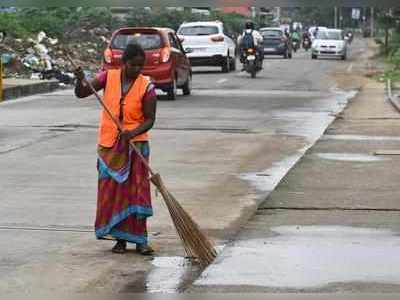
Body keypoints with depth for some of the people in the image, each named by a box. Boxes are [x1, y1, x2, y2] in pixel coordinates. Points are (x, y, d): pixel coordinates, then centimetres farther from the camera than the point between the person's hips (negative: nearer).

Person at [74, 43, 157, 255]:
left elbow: (149, 120, -9)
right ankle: (120, 239, 14)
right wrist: (80, 80, -24)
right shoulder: (108, 77, -3)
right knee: (112, 191, 5)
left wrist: (132, 133, -26)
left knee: (136, 191, -2)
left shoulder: (147, 87, -9)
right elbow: (81, 94, -4)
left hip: (135, 144, -2)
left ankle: (140, 240, 3)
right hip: (109, 144, 2)